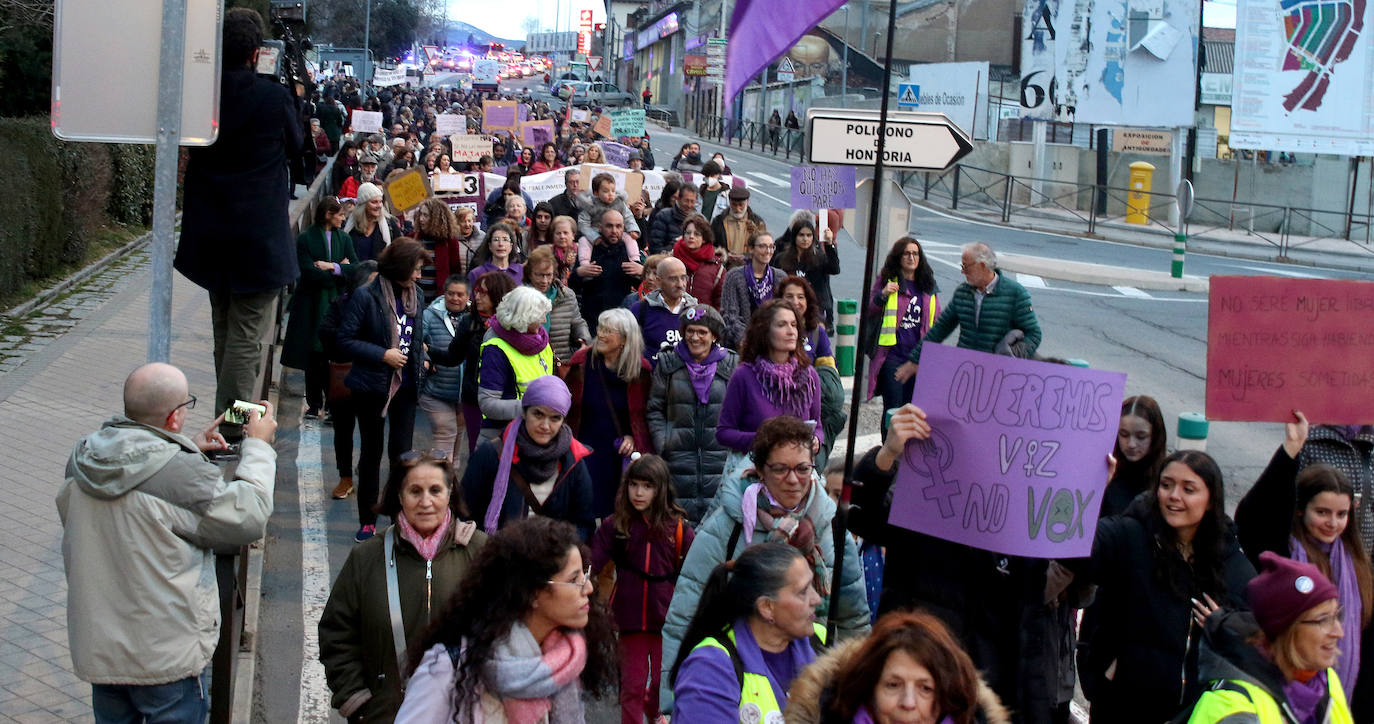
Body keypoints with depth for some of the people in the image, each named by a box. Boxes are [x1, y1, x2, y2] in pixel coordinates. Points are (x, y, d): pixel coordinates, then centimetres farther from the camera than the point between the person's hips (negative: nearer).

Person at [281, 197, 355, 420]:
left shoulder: (344, 239, 11)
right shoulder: (306, 239, -2)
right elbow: (308, 273, -12)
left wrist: (332, 267, -11)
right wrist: (340, 270, -5)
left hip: (337, 303, 2)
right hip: (313, 306, -2)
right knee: (314, 357, 2)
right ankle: (314, 404, 12)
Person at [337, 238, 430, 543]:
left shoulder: (415, 296, 4)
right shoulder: (366, 297, -13)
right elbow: (345, 340, -12)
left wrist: (419, 357, 1)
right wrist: (382, 355, -19)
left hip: (405, 386, 4)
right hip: (372, 386, -3)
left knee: (401, 452, 1)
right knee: (372, 452, 7)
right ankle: (368, 522, 17)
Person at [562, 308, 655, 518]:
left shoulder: (641, 369, -2)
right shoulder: (582, 361, -2)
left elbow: (647, 414, 9)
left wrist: (633, 437, -3)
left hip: (621, 455, 0)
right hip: (585, 452, 0)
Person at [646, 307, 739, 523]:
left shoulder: (731, 364, 5)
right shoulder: (668, 365, 7)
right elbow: (654, 410, 10)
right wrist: (662, 444, 0)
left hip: (720, 455, -1)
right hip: (679, 455, 1)